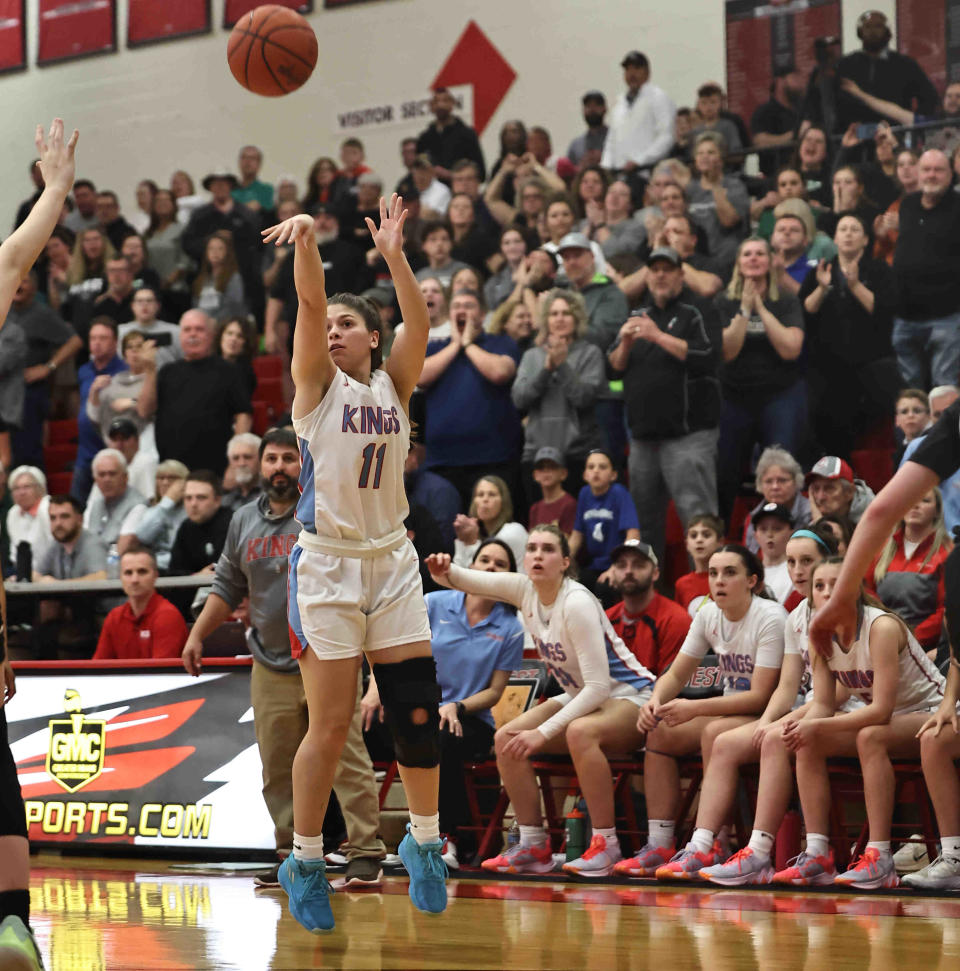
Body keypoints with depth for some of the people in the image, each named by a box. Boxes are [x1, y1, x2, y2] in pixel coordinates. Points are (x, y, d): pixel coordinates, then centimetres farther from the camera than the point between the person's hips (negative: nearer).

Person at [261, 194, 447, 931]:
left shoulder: (394, 385, 8)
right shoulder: (318, 384, 1)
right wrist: (306, 239, -30)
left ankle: (424, 842, 20)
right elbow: (311, 304, -15)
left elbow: (419, 323, -9)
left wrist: (394, 255, -21)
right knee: (331, 723, -4)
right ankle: (305, 862, 9)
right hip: (328, 565, -3)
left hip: (392, 562, 3)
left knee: (419, 712, 1)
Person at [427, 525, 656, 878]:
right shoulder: (525, 590, -5)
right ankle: (533, 847, -2)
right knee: (506, 739, -9)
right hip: (581, 697, 8)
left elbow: (598, 685, -29)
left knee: (580, 732, -38)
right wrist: (444, 571, -30)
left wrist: (543, 733, -31)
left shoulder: (577, 603, -26)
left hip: (629, 696, -8)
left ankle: (606, 845, -29)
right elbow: (466, 579, -4)